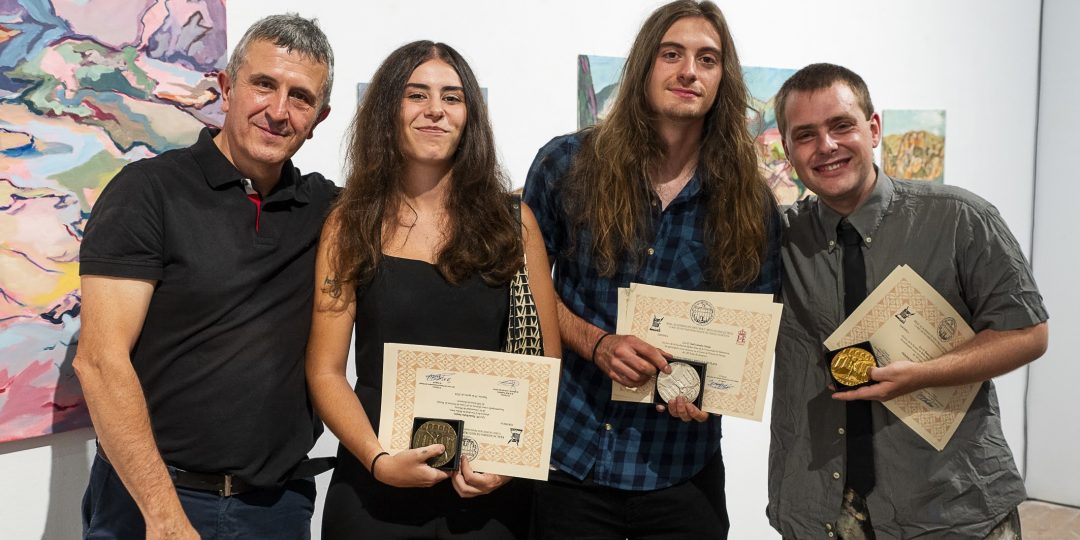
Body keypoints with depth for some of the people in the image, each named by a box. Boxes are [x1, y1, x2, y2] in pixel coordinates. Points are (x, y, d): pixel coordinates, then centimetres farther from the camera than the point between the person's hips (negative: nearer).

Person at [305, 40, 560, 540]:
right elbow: (325, 371, -2)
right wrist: (377, 459, -16)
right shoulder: (351, 223, -1)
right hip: (374, 487, 0)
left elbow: (546, 359, 2)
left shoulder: (511, 220, 1)